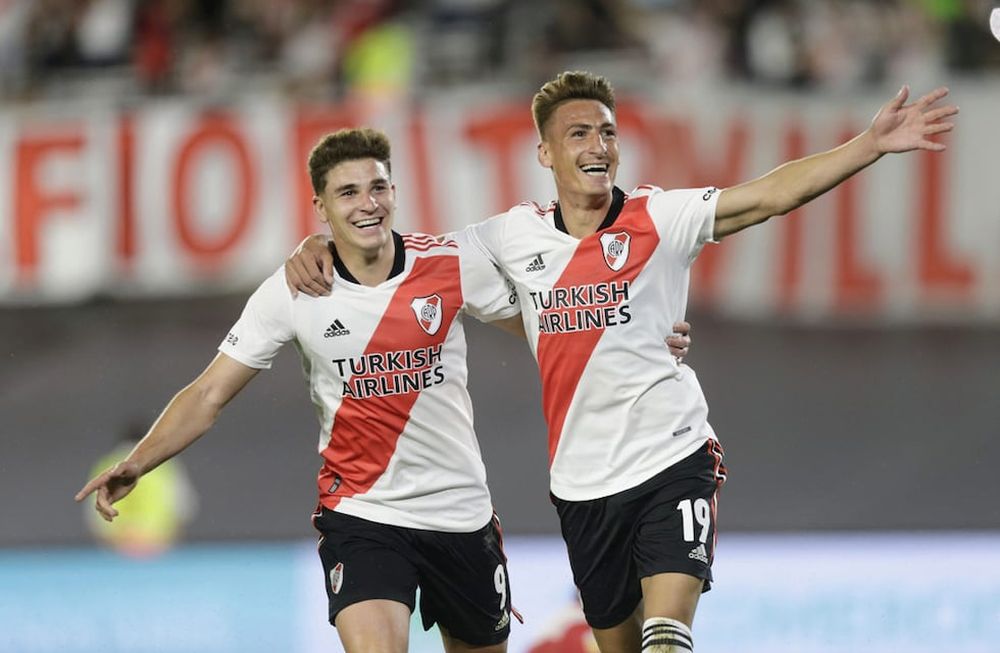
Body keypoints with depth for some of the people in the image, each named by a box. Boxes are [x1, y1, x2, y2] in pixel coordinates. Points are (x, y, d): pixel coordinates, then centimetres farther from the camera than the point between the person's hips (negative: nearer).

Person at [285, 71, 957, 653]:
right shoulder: (516, 235, 4)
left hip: (675, 459, -4)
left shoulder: (660, 219, -5)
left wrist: (871, 145, -25)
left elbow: (769, 195, -14)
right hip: (583, 481, 4)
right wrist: (321, 248, 3)